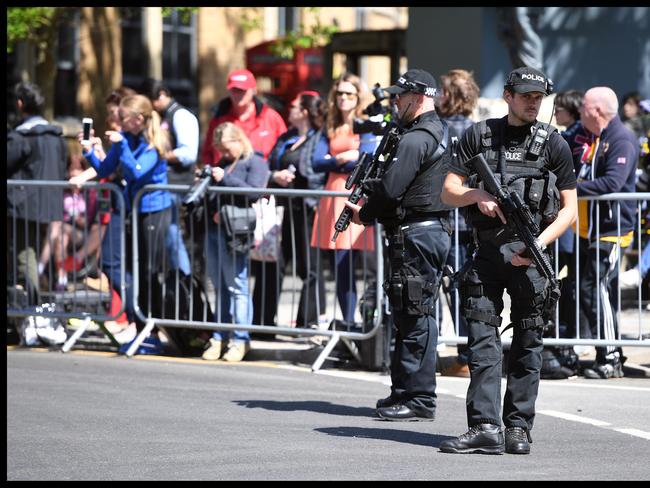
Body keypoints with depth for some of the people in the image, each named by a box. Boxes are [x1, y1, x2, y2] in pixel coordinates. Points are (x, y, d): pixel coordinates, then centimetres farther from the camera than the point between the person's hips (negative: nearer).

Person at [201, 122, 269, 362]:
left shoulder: (254, 163, -2)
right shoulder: (223, 163, 20)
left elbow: (254, 192, -16)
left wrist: (225, 179, -17)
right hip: (214, 229, 7)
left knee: (236, 287, -3)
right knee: (220, 287, 11)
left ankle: (240, 340, 2)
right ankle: (220, 337, 16)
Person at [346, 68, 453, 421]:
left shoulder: (415, 140, -16)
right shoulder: (442, 133, 17)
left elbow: (391, 188, -21)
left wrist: (364, 214, -3)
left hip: (415, 233, -10)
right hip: (436, 229, 10)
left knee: (415, 316, -8)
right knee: (409, 314, 15)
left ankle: (419, 399, -6)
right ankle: (404, 392, 20)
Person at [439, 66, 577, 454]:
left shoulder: (554, 143, 5)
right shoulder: (479, 135, 9)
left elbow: (570, 209, 4)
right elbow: (448, 192, 10)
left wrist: (539, 243, -11)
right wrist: (476, 195, -12)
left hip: (529, 254, -1)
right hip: (487, 251, 1)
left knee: (528, 343, 1)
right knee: (483, 339, -6)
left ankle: (519, 427, 6)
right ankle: (485, 427, -10)